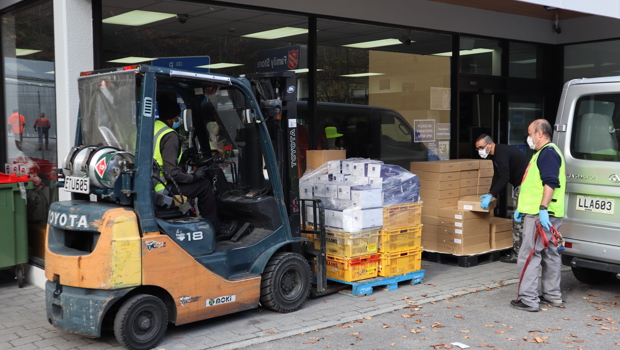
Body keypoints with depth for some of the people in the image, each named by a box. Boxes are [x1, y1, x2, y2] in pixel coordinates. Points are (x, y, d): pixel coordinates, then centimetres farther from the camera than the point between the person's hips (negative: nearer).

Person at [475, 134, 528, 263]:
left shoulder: (502, 153, -22)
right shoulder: (495, 155, 12)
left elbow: (504, 178, -29)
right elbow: (497, 176, 19)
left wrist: (491, 195, -29)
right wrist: (490, 194, 12)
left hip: (524, 185, -11)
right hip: (518, 185, 11)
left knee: (519, 220, -7)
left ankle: (517, 254, -3)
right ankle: (517, 251, 20)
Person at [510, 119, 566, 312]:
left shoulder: (548, 153, -13)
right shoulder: (543, 153, 21)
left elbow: (550, 183, -24)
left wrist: (543, 209, -28)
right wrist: (521, 208, 26)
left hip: (541, 216, -11)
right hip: (539, 214, 11)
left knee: (529, 254, -10)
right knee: (549, 254, 15)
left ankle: (528, 299, -8)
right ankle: (553, 295, 23)